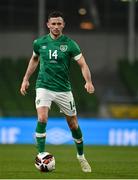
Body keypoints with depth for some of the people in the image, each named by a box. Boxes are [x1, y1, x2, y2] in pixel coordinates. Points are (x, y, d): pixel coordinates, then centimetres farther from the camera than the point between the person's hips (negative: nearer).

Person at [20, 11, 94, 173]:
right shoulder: (40, 43, 2)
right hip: (44, 87, 0)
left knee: (73, 124, 8)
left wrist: (88, 81, -25)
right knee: (42, 119, -23)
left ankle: (81, 156, 29)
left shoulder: (70, 44, -6)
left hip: (63, 89, 0)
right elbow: (34, 59, 21)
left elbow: (83, 64, -9)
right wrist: (26, 79, 19)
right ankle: (41, 155, -15)